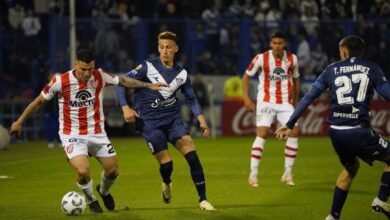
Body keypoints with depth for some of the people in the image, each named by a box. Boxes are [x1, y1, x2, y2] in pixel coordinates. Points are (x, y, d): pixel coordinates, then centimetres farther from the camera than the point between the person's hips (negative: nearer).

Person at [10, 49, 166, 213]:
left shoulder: (99, 76, -9)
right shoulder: (61, 81, -17)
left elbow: (123, 81, 8)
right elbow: (39, 101, -4)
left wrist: (148, 86, 10)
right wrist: (19, 121, 0)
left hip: (97, 133, 4)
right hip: (72, 135, -4)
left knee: (113, 171, 4)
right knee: (83, 171, -24)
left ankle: (104, 191, 42)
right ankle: (91, 200, 9)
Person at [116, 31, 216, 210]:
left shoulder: (181, 74, 5)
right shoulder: (147, 67, -8)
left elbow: (191, 99, 16)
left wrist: (202, 121, 5)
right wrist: (125, 108, -18)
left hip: (173, 119, 3)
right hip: (149, 122, -3)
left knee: (192, 154, -16)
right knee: (166, 163, -11)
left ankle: (203, 200, -10)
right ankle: (166, 184, 28)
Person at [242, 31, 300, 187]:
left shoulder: (292, 59, 0)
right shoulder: (261, 58, -9)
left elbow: (295, 79, 16)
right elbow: (246, 76, 1)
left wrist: (296, 101, 16)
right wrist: (246, 98, -7)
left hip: (285, 102, 3)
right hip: (266, 102, -3)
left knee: (294, 132, -9)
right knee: (262, 133, -15)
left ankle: (288, 173, 4)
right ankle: (253, 174, -8)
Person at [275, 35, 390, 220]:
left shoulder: (332, 70, 12)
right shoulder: (372, 69, 4)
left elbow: (308, 98, 11)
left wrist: (289, 125, 16)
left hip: (336, 132, 4)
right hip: (359, 132, -4)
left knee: (351, 168, 29)